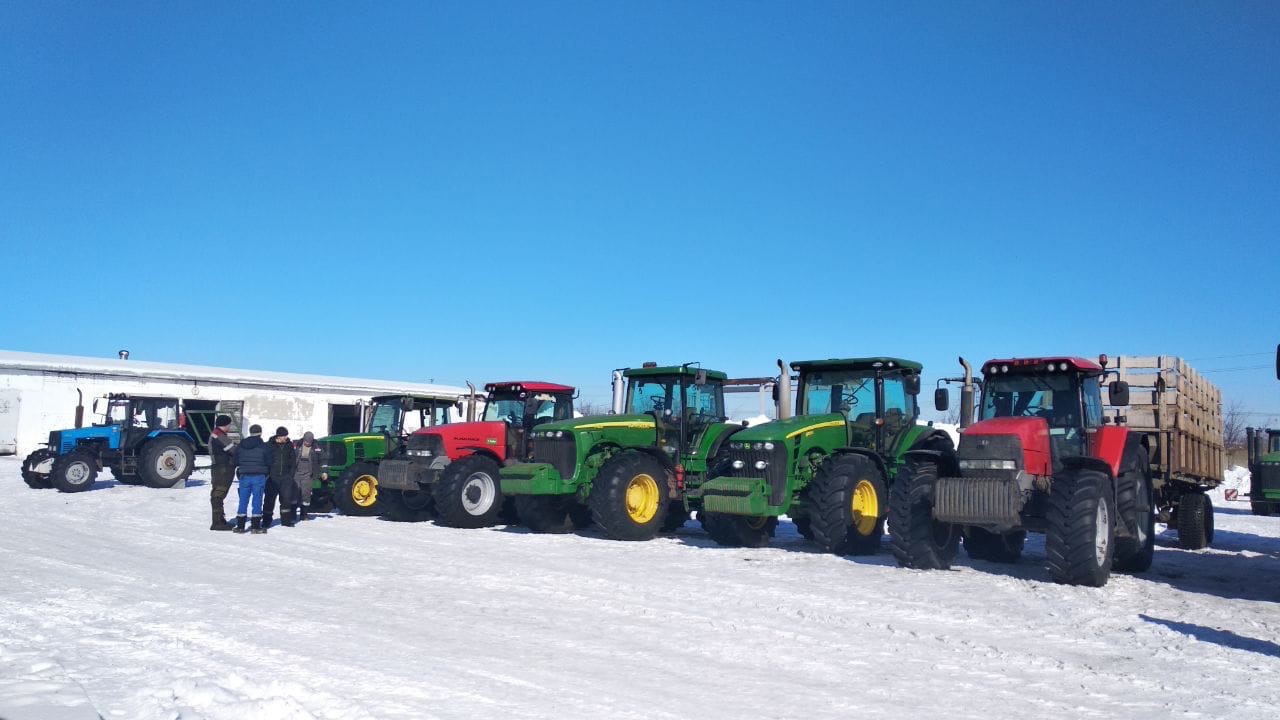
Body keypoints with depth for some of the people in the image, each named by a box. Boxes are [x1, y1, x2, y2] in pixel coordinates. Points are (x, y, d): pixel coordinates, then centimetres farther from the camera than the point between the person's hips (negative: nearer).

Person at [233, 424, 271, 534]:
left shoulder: (241, 446, 4)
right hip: (259, 476, -3)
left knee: (243, 500, 9)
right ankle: (256, 526, 1)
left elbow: (236, 461, 8)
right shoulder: (263, 446, -9)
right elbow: (269, 462, -5)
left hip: (244, 476, 3)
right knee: (257, 500, 1)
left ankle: (240, 525, 9)